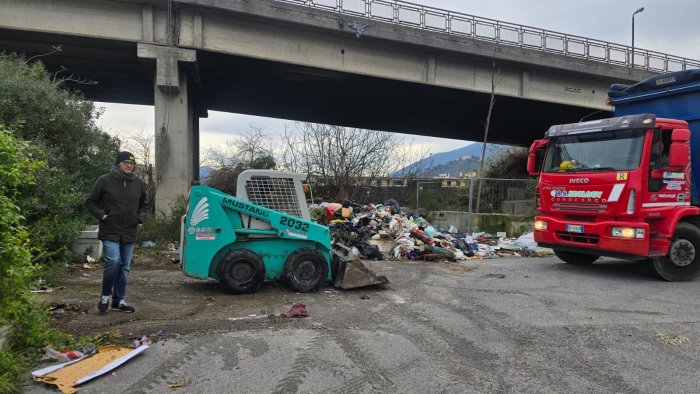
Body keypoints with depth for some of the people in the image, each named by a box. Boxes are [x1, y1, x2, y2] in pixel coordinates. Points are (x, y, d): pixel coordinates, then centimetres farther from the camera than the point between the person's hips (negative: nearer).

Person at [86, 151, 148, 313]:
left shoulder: (138, 183, 8)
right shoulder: (105, 180, -4)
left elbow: (144, 204, 22)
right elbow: (90, 202, 3)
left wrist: (140, 217, 5)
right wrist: (101, 215, -10)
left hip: (129, 233, 5)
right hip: (110, 232, -5)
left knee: (124, 267, 8)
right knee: (113, 261, -17)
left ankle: (118, 300, 19)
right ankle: (105, 295, 6)